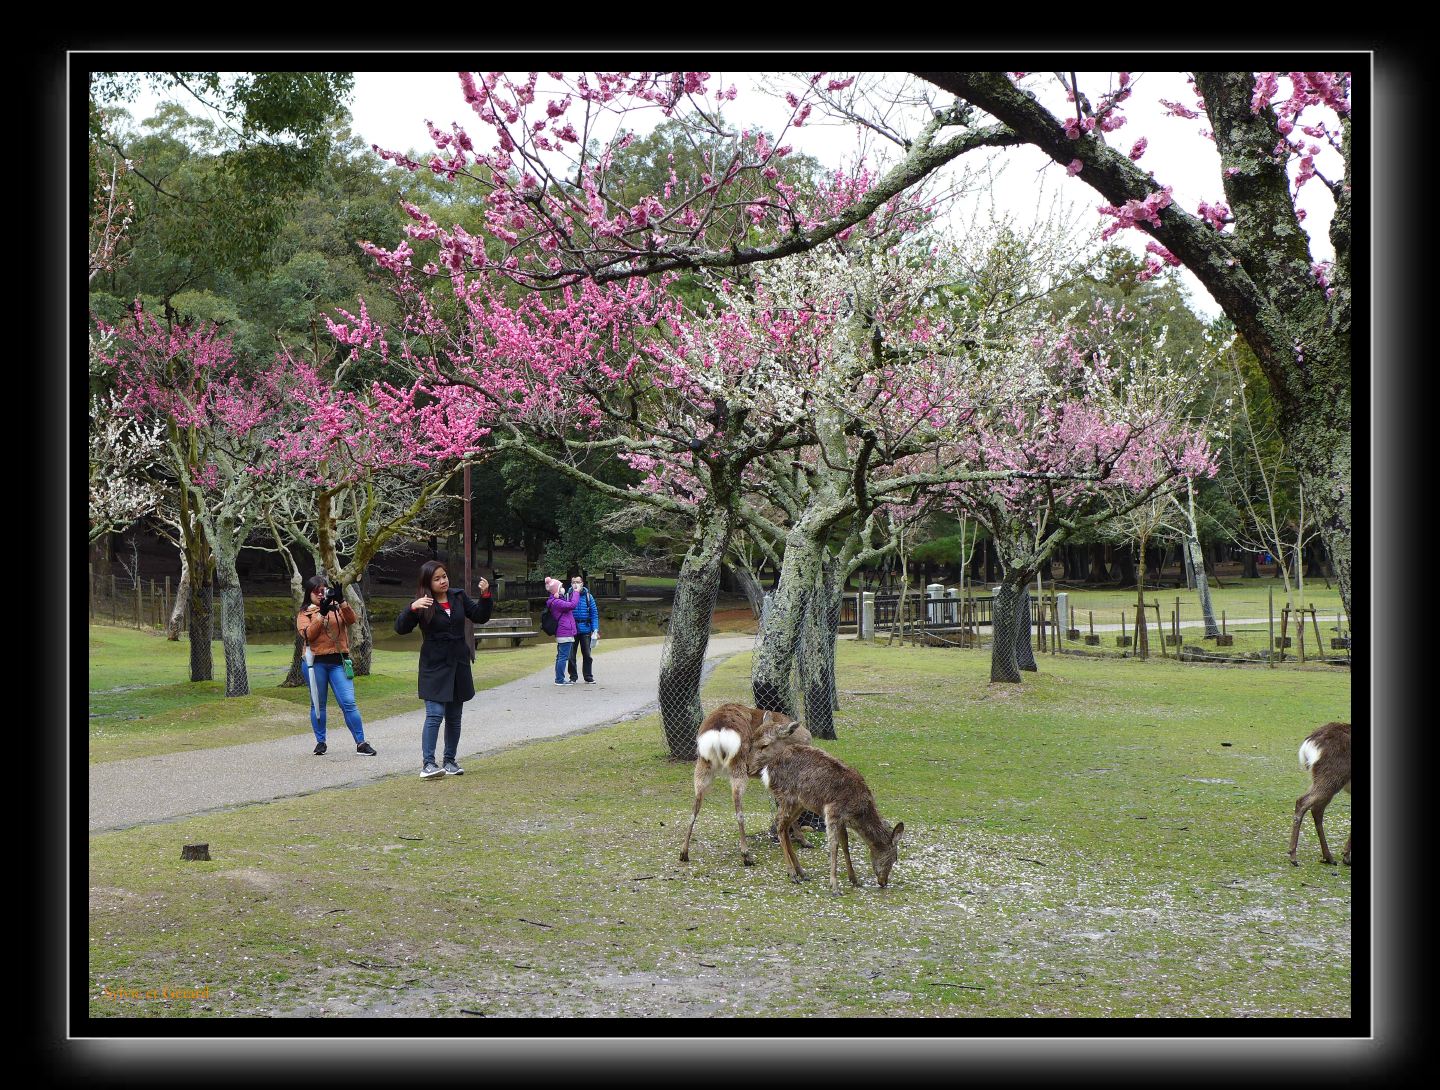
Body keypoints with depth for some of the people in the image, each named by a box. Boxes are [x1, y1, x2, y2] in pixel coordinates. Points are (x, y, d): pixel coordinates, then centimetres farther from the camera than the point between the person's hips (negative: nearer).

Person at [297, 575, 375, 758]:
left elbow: (352, 619, -7)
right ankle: (320, 742, 17)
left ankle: (361, 743, -5)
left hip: (338, 661, 0)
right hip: (315, 662, 0)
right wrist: (321, 616, -17)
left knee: (349, 702, -6)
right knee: (318, 704, 6)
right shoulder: (304, 614, 9)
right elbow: (307, 634, -8)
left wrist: (342, 603, -22)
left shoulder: (337, 608, 11)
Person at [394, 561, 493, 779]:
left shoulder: (458, 597, 4)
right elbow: (400, 628, -18)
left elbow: (480, 616, 11)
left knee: (454, 717, 11)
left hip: (459, 665, 5)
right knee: (435, 715, -15)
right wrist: (412, 608, -34)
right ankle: (428, 763, -15)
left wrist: (486, 596, -5)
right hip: (434, 667, -5)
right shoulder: (423, 604, -10)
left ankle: (450, 761, 21)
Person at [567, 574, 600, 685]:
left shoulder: (588, 596, 0)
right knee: (571, 655, 4)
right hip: (572, 629, 0)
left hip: (585, 630, 0)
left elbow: (594, 613, 2)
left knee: (587, 654, 7)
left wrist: (595, 629, -5)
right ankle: (573, 677, 15)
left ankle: (588, 677, 17)